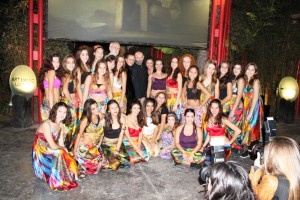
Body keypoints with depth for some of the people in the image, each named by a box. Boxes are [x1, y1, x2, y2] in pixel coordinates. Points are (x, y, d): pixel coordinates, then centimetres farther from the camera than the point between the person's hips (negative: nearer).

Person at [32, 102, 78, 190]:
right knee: (60, 156, -29)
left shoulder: (61, 125, 1)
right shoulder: (46, 124, -24)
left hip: (51, 152, 7)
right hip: (41, 154, -6)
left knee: (70, 162, -16)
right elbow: (53, 146, -25)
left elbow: (61, 144, -1)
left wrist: (64, 150, -20)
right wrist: (64, 149, -8)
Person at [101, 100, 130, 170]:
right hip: (106, 144, -3)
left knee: (125, 158, -20)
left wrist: (117, 149, -12)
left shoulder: (122, 118, -6)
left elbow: (121, 135, -3)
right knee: (114, 162, -24)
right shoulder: (104, 120, -15)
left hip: (118, 143, 3)